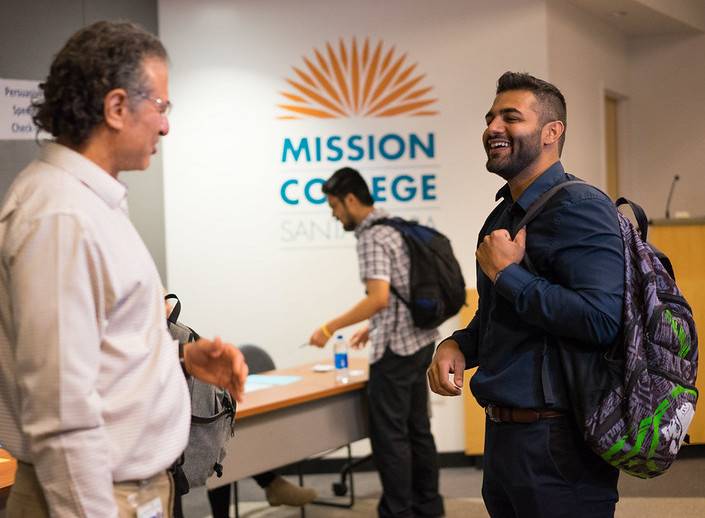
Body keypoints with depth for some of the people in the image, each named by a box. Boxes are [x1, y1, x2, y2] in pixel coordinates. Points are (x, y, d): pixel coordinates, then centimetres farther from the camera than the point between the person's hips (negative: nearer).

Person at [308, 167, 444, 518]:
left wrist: (330, 328, -21)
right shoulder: (394, 227, 13)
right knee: (417, 428, 14)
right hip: (419, 340, 10)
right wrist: (374, 327, 22)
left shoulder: (371, 237, -16)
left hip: (396, 348, -10)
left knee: (389, 434, -3)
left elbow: (379, 298, -26)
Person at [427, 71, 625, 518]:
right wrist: (457, 345, 4)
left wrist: (507, 274, -18)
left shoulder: (578, 207, -15)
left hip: (556, 444, -9)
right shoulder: (503, 215, 14)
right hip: (502, 432, 9)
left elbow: (602, 320, -29)